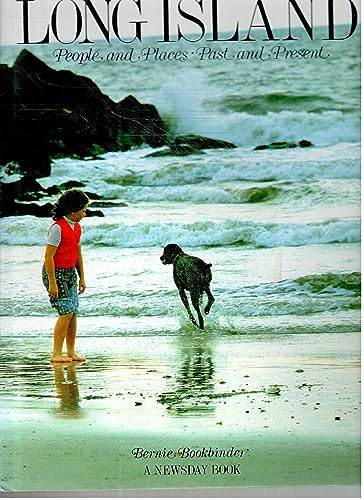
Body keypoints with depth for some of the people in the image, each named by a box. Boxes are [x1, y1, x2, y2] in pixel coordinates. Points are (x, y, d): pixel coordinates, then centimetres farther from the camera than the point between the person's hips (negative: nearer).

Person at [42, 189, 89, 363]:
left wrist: (82, 277, 17)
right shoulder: (57, 228, -17)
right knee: (66, 312, -13)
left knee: (73, 313, 4)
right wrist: (52, 283, -20)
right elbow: (48, 257, -18)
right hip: (55, 273, -8)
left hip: (70, 273, 8)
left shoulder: (77, 227, 9)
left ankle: (71, 352, 12)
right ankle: (56, 354, -7)